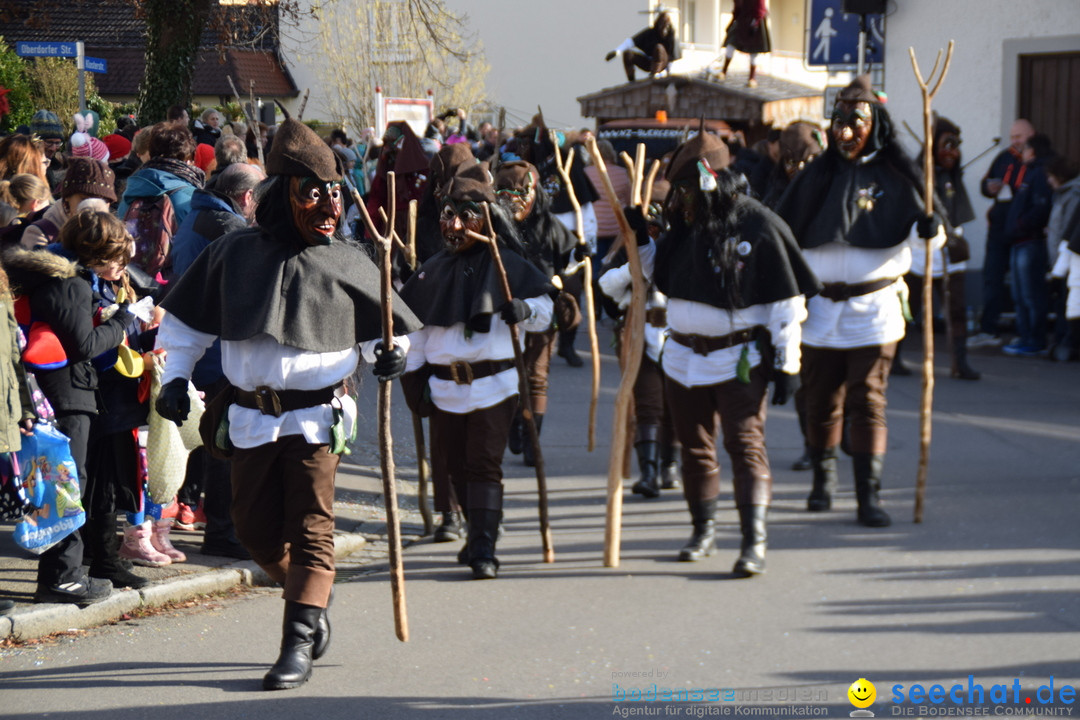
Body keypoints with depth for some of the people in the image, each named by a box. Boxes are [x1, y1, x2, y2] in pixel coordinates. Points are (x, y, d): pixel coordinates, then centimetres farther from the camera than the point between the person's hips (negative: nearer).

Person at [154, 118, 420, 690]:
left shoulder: (346, 263, 0)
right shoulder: (233, 255, 2)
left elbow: (382, 324, 13)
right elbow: (187, 321, 13)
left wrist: (388, 352, -7)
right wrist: (175, 376, 5)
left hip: (317, 417, -2)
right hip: (252, 418, 2)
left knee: (309, 529, -6)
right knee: (255, 528, 7)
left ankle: (298, 645, -1)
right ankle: (312, 604, 31)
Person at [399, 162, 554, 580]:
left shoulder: (506, 265, 0)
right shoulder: (433, 271, 9)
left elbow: (544, 307, 4)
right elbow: (412, 326, 14)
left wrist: (526, 310, -19)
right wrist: (414, 375, 9)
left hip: (494, 383, -4)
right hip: (445, 386, 4)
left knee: (484, 463, -10)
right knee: (451, 468, 9)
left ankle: (483, 548, -7)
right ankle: (479, 532, 29)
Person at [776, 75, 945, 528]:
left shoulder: (895, 177, 0)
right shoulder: (816, 176, 8)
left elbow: (917, 227, -6)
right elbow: (779, 233, 14)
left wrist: (930, 228, -28)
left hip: (874, 309, -3)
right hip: (820, 308, 3)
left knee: (868, 402, -6)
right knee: (821, 402, 9)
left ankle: (869, 496, -3)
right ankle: (823, 478, 28)